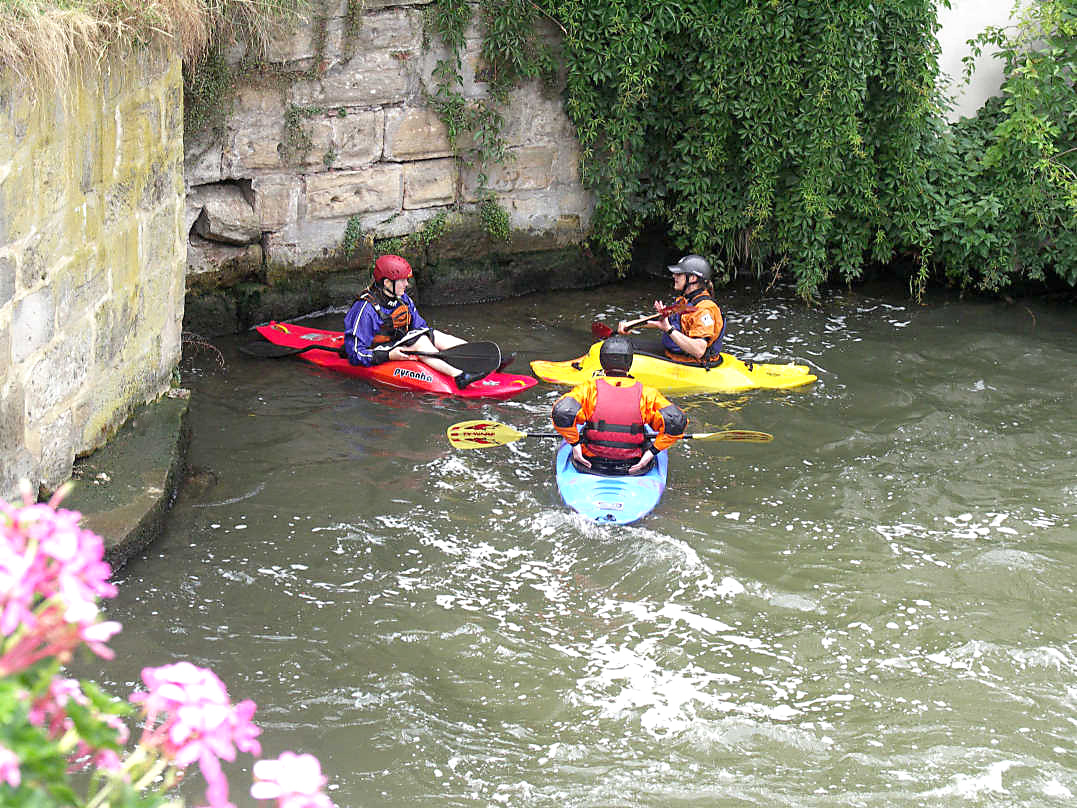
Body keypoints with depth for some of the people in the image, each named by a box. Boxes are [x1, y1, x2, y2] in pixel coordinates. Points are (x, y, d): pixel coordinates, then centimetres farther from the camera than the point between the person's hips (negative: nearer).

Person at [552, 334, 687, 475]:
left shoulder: (590, 388, -12)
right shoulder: (645, 393, -11)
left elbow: (562, 412, -25)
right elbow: (676, 420, -18)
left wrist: (574, 443, -10)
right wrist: (653, 451, -9)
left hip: (591, 465, 0)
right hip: (634, 466, 0)